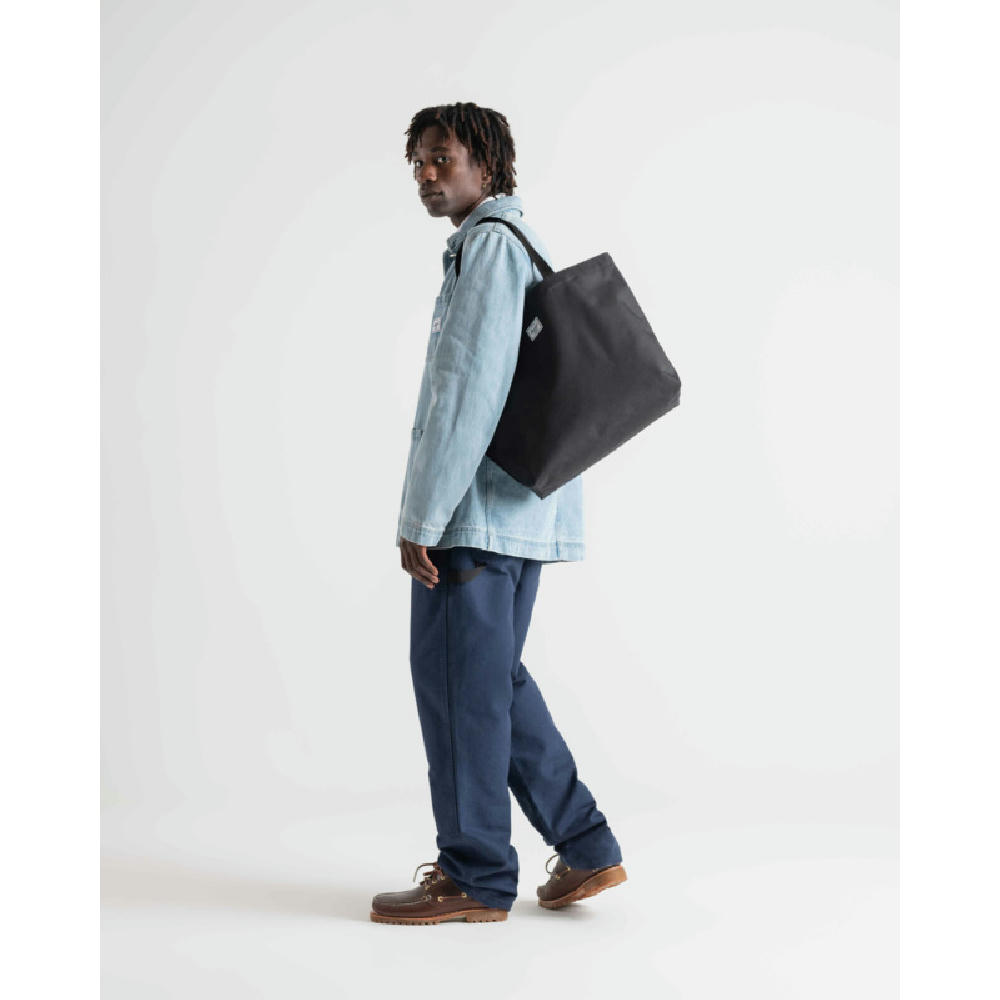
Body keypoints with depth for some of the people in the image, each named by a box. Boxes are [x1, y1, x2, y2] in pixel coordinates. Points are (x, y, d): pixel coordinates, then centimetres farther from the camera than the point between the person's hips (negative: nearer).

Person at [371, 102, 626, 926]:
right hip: (521, 507, 10)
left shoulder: (490, 243, -10)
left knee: (457, 679, -2)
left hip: (478, 505, -10)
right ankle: (585, 847, 17)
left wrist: (421, 517, -19)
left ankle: (474, 875, 7)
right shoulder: (528, 246, 20)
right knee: (494, 678, 15)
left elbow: (469, 386, -20)